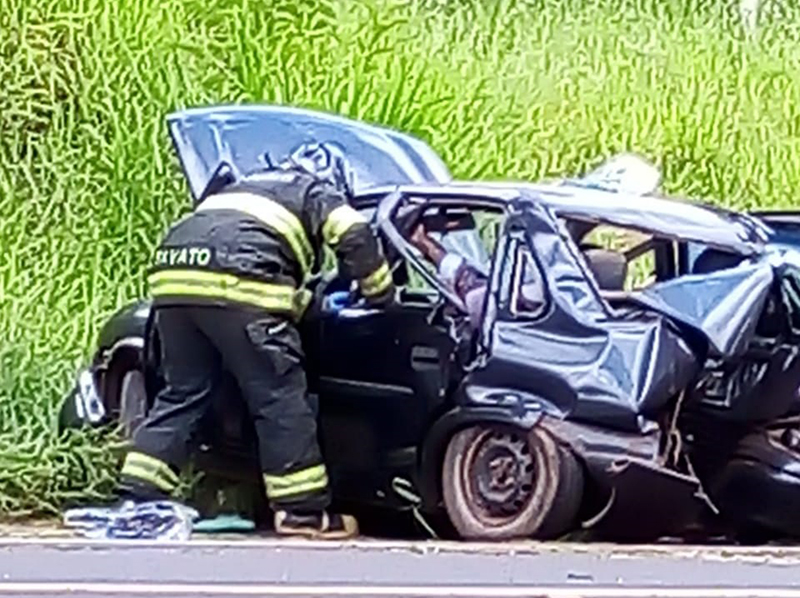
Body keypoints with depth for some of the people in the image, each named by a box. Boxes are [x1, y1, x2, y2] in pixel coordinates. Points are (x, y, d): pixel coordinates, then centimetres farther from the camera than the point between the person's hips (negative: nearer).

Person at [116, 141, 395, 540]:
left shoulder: (249, 186, 38)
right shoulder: (319, 193, 20)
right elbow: (356, 237, 4)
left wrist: (302, 300, 47)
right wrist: (382, 297, 15)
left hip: (173, 272, 7)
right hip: (238, 283, -7)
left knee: (182, 393, 15)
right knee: (280, 398, 0)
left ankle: (136, 497, 9)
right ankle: (304, 511, 3)